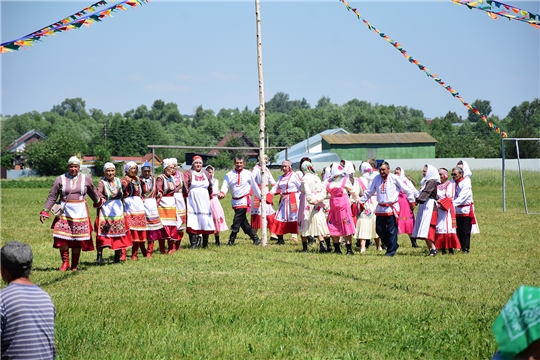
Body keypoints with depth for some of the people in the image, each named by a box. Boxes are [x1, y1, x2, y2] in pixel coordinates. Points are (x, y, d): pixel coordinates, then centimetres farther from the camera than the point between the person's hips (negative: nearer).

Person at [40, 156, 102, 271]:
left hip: (80, 213, 1)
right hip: (64, 212, -1)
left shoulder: (86, 179, 6)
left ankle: (74, 265, 11)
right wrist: (45, 211, -4)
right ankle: (65, 262, 0)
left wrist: (98, 202, 38)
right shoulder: (60, 179, 2)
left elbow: (92, 192, 24)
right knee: (62, 237, -12)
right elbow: (52, 197, 2)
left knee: (78, 240, 2)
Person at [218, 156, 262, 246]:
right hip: (235, 201, 4)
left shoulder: (248, 174, 0)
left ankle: (232, 240, -9)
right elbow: (225, 185, -8)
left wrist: (261, 197, 14)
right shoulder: (230, 174, 3)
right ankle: (255, 238, 17)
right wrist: (222, 193, -29)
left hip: (244, 200, -4)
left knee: (237, 220, -13)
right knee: (243, 222, 7)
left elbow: (254, 186, 9)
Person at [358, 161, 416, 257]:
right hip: (380, 209, 5)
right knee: (380, 230, 6)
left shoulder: (394, 178, -6)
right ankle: (393, 245, 24)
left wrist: (411, 201, 1)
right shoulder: (376, 178, 4)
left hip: (392, 209, -5)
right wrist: (362, 202, 18)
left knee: (391, 231, -5)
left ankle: (391, 250, 5)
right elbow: (369, 192, 15)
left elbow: (407, 190, 0)